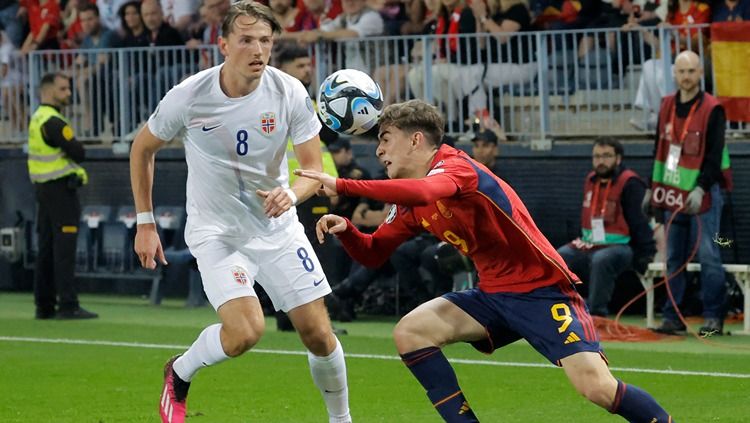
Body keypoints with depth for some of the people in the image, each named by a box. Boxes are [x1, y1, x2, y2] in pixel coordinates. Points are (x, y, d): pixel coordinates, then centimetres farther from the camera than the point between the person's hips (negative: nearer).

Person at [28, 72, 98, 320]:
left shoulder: (38, 119, 15)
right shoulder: (53, 122, -16)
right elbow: (78, 153, -19)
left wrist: (75, 169, 1)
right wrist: (72, 149, 1)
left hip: (42, 188, 10)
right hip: (61, 189, -10)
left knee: (46, 250, 11)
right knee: (64, 249, -10)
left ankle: (44, 305, 14)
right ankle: (68, 306, -13)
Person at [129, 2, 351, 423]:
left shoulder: (290, 93, -13)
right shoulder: (188, 96, -17)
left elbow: (314, 166, -8)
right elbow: (143, 148, 1)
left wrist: (291, 193, -31)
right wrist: (145, 223, 1)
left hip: (277, 227, 3)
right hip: (215, 231, -3)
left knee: (319, 334, -1)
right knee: (246, 331, -23)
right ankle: (179, 374, 8)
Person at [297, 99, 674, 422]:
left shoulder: (456, 166, -16)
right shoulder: (411, 203, 10)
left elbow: (425, 192, -38)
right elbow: (372, 254, 14)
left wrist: (343, 186, -35)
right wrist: (345, 228, -7)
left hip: (543, 290, -8)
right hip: (494, 296, 8)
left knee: (597, 388, -23)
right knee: (409, 332, -9)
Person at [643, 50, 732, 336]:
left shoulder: (712, 109, -8)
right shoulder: (667, 106, 12)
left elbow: (715, 155, -13)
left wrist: (700, 189, -24)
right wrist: (652, 189, 18)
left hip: (702, 194, -6)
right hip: (673, 194, 6)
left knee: (707, 256, -8)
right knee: (674, 258, 8)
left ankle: (713, 318, -5)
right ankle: (672, 318, 12)